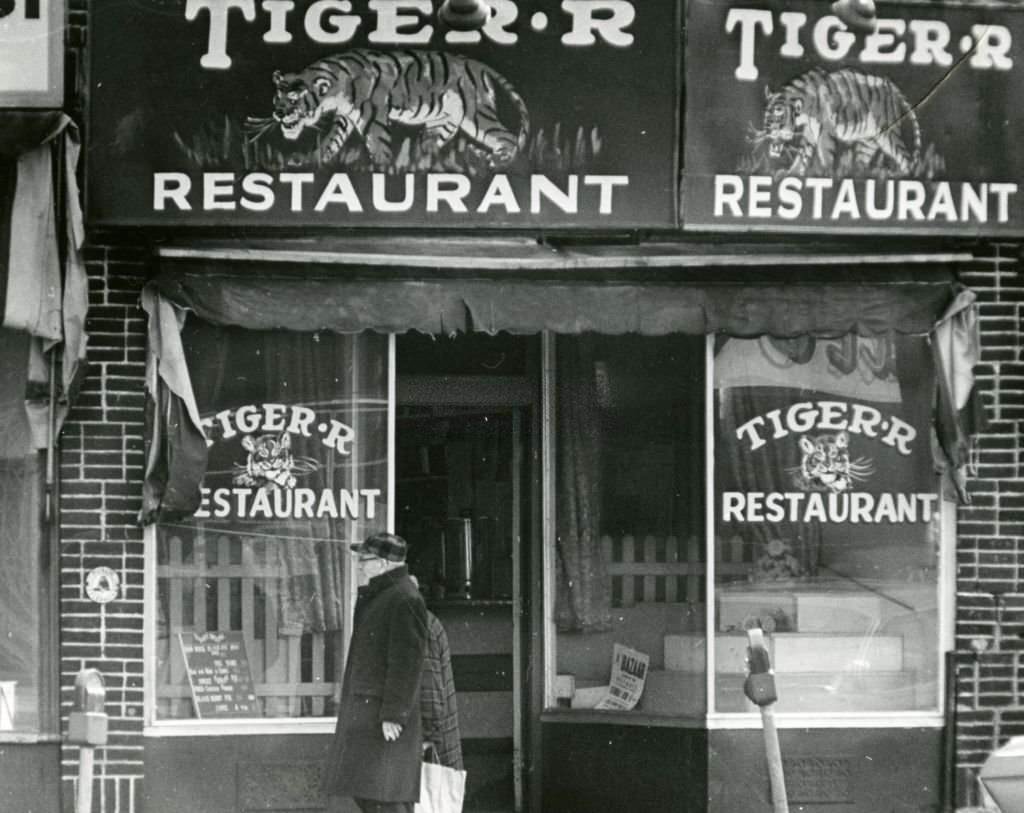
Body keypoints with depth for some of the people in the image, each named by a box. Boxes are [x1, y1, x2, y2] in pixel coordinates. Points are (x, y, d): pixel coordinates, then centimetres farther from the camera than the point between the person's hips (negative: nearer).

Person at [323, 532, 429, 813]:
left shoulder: (405, 600, -15)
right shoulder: (375, 597, 18)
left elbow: (407, 663, -20)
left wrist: (393, 714, -22)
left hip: (385, 719, -11)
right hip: (364, 713, 11)